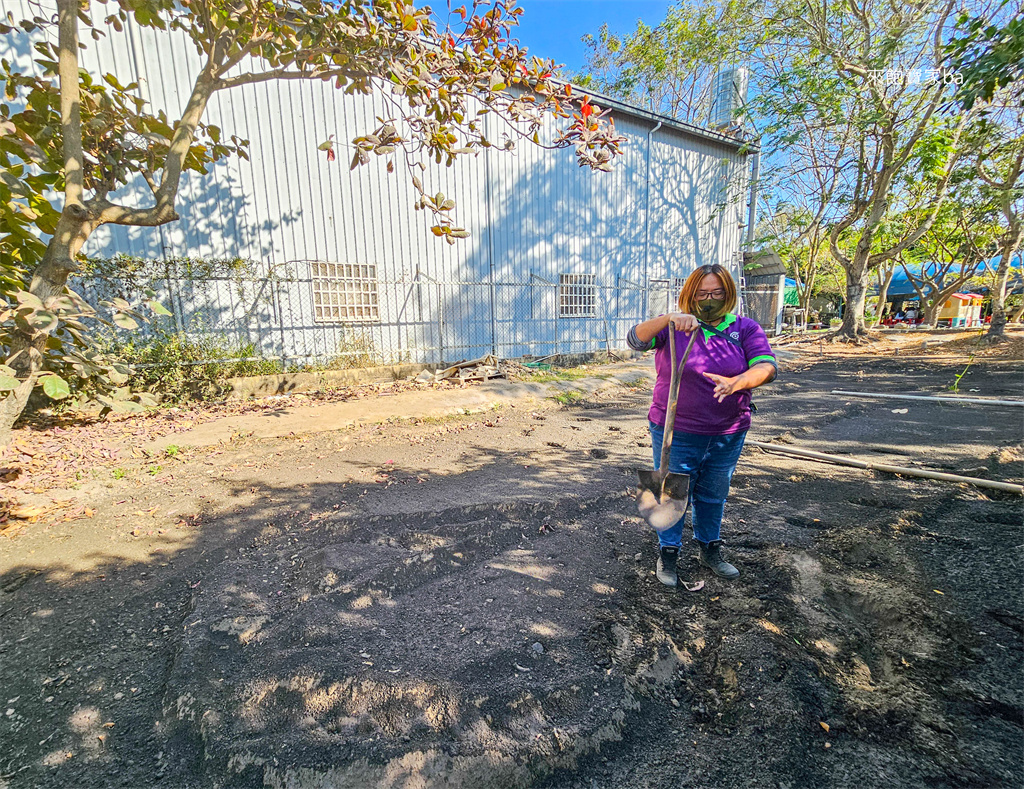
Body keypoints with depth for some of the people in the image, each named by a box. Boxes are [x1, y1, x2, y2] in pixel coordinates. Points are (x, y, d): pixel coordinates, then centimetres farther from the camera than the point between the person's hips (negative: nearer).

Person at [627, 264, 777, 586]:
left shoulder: (746, 328, 0)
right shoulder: (673, 327, -4)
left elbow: (766, 366, -14)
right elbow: (635, 340, -20)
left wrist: (737, 382, -35)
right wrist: (668, 318, -36)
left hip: (727, 435, 3)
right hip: (675, 433, -2)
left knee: (713, 496, 21)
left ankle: (709, 549, 43)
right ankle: (669, 552, 30)